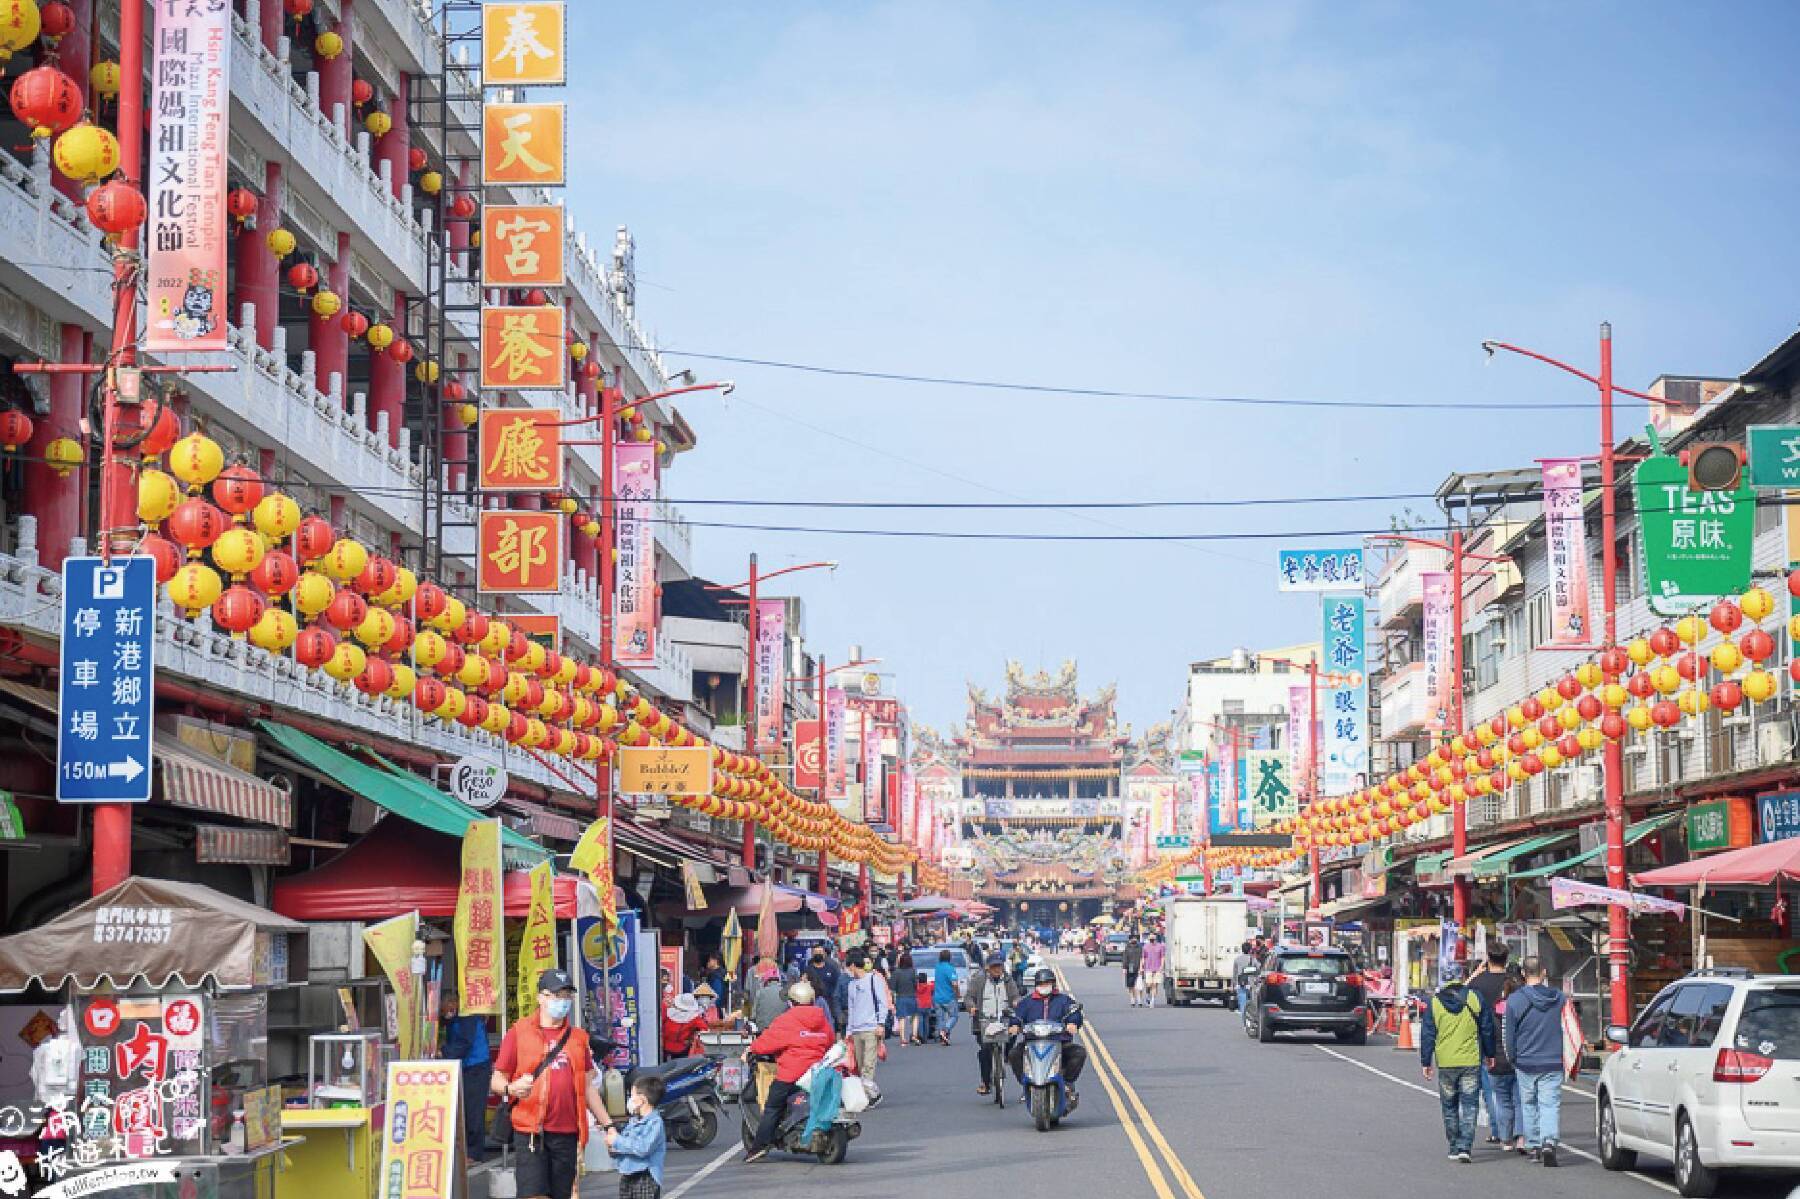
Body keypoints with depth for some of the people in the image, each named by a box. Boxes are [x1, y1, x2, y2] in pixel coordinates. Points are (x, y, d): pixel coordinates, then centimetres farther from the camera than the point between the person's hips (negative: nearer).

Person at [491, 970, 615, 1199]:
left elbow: (588, 1087, 20)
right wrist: (511, 1088, -19)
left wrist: (607, 1125, 16)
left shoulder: (578, 1037, 16)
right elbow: (497, 1081, 3)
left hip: (567, 1134, 4)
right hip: (530, 1131, -4)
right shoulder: (519, 1031, 3)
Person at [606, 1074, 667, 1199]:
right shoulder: (632, 1121, 13)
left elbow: (643, 1148, -25)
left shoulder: (655, 1122, -14)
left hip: (645, 1178, -9)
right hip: (627, 1176, 9)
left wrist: (617, 1141, -18)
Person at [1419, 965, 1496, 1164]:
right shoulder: (1475, 999, 0)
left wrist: (1426, 1062, 8)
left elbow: (1427, 1034, 1)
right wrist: (1489, 1054, 19)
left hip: (1445, 1064, 1)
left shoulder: (1434, 1003, 0)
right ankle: (1465, 1147, -10)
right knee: (1469, 1105, 1)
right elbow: (1487, 1028, 7)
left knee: (1449, 1107, 14)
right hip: (1471, 1062, -1)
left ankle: (1455, 1148, 18)